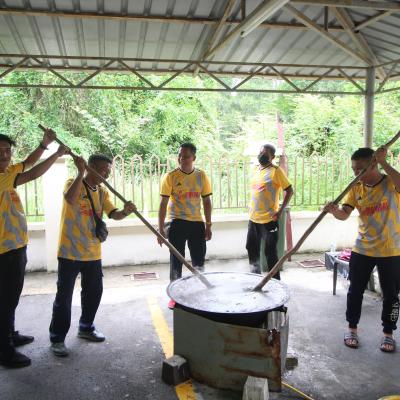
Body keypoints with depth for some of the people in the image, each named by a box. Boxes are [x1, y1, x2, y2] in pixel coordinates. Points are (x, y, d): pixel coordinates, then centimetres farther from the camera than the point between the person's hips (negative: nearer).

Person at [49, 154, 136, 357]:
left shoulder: (103, 192, 9)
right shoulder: (73, 183, -9)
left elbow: (114, 214, -2)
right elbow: (70, 199, -32)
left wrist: (125, 211, -22)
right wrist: (81, 173, -30)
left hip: (93, 253, 6)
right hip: (70, 252, -6)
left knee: (94, 292, 16)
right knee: (64, 297, 2)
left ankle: (86, 328, 35)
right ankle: (57, 338, 15)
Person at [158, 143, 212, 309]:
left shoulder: (201, 175, 1)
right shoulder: (170, 176, -7)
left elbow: (206, 201, 8)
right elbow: (163, 203, -7)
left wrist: (208, 225, 6)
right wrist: (161, 228, -10)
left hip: (197, 223, 3)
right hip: (177, 224, -3)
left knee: (199, 262, 11)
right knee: (176, 261, 6)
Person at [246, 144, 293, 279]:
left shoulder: (276, 170, -12)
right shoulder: (256, 169, 10)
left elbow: (289, 190, -12)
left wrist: (280, 211, -18)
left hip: (269, 219, -8)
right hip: (253, 218, 8)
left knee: (270, 252, -2)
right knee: (251, 248, 17)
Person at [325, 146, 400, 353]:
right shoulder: (356, 189, 1)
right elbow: (344, 214, -9)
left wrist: (383, 163, -33)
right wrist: (334, 210, -30)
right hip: (362, 250, 3)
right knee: (355, 290, 9)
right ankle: (352, 328, 26)